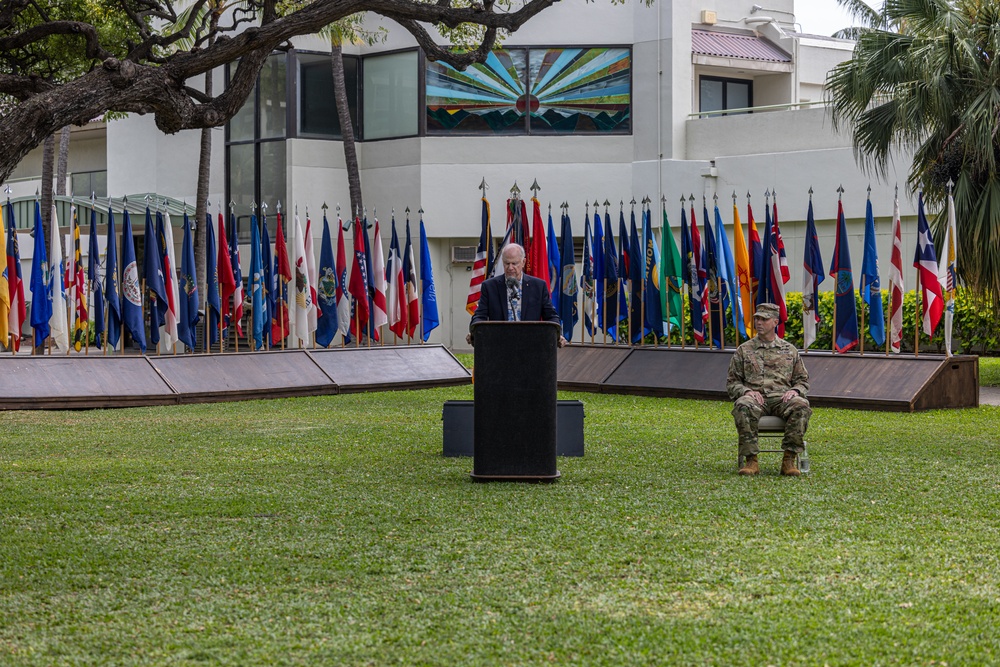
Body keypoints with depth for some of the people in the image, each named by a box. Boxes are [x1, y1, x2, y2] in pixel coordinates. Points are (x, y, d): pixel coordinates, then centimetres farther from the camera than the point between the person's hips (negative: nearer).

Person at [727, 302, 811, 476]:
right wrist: (746, 391, -8)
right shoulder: (744, 350, 16)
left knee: (801, 406, -34)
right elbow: (732, 383, 13)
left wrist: (795, 391, -5)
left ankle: (789, 460, -30)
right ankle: (751, 460, -33)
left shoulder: (789, 350, 19)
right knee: (743, 407, -38)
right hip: (754, 397, -1)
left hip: (782, 397, 1)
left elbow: (803, 381, 19)